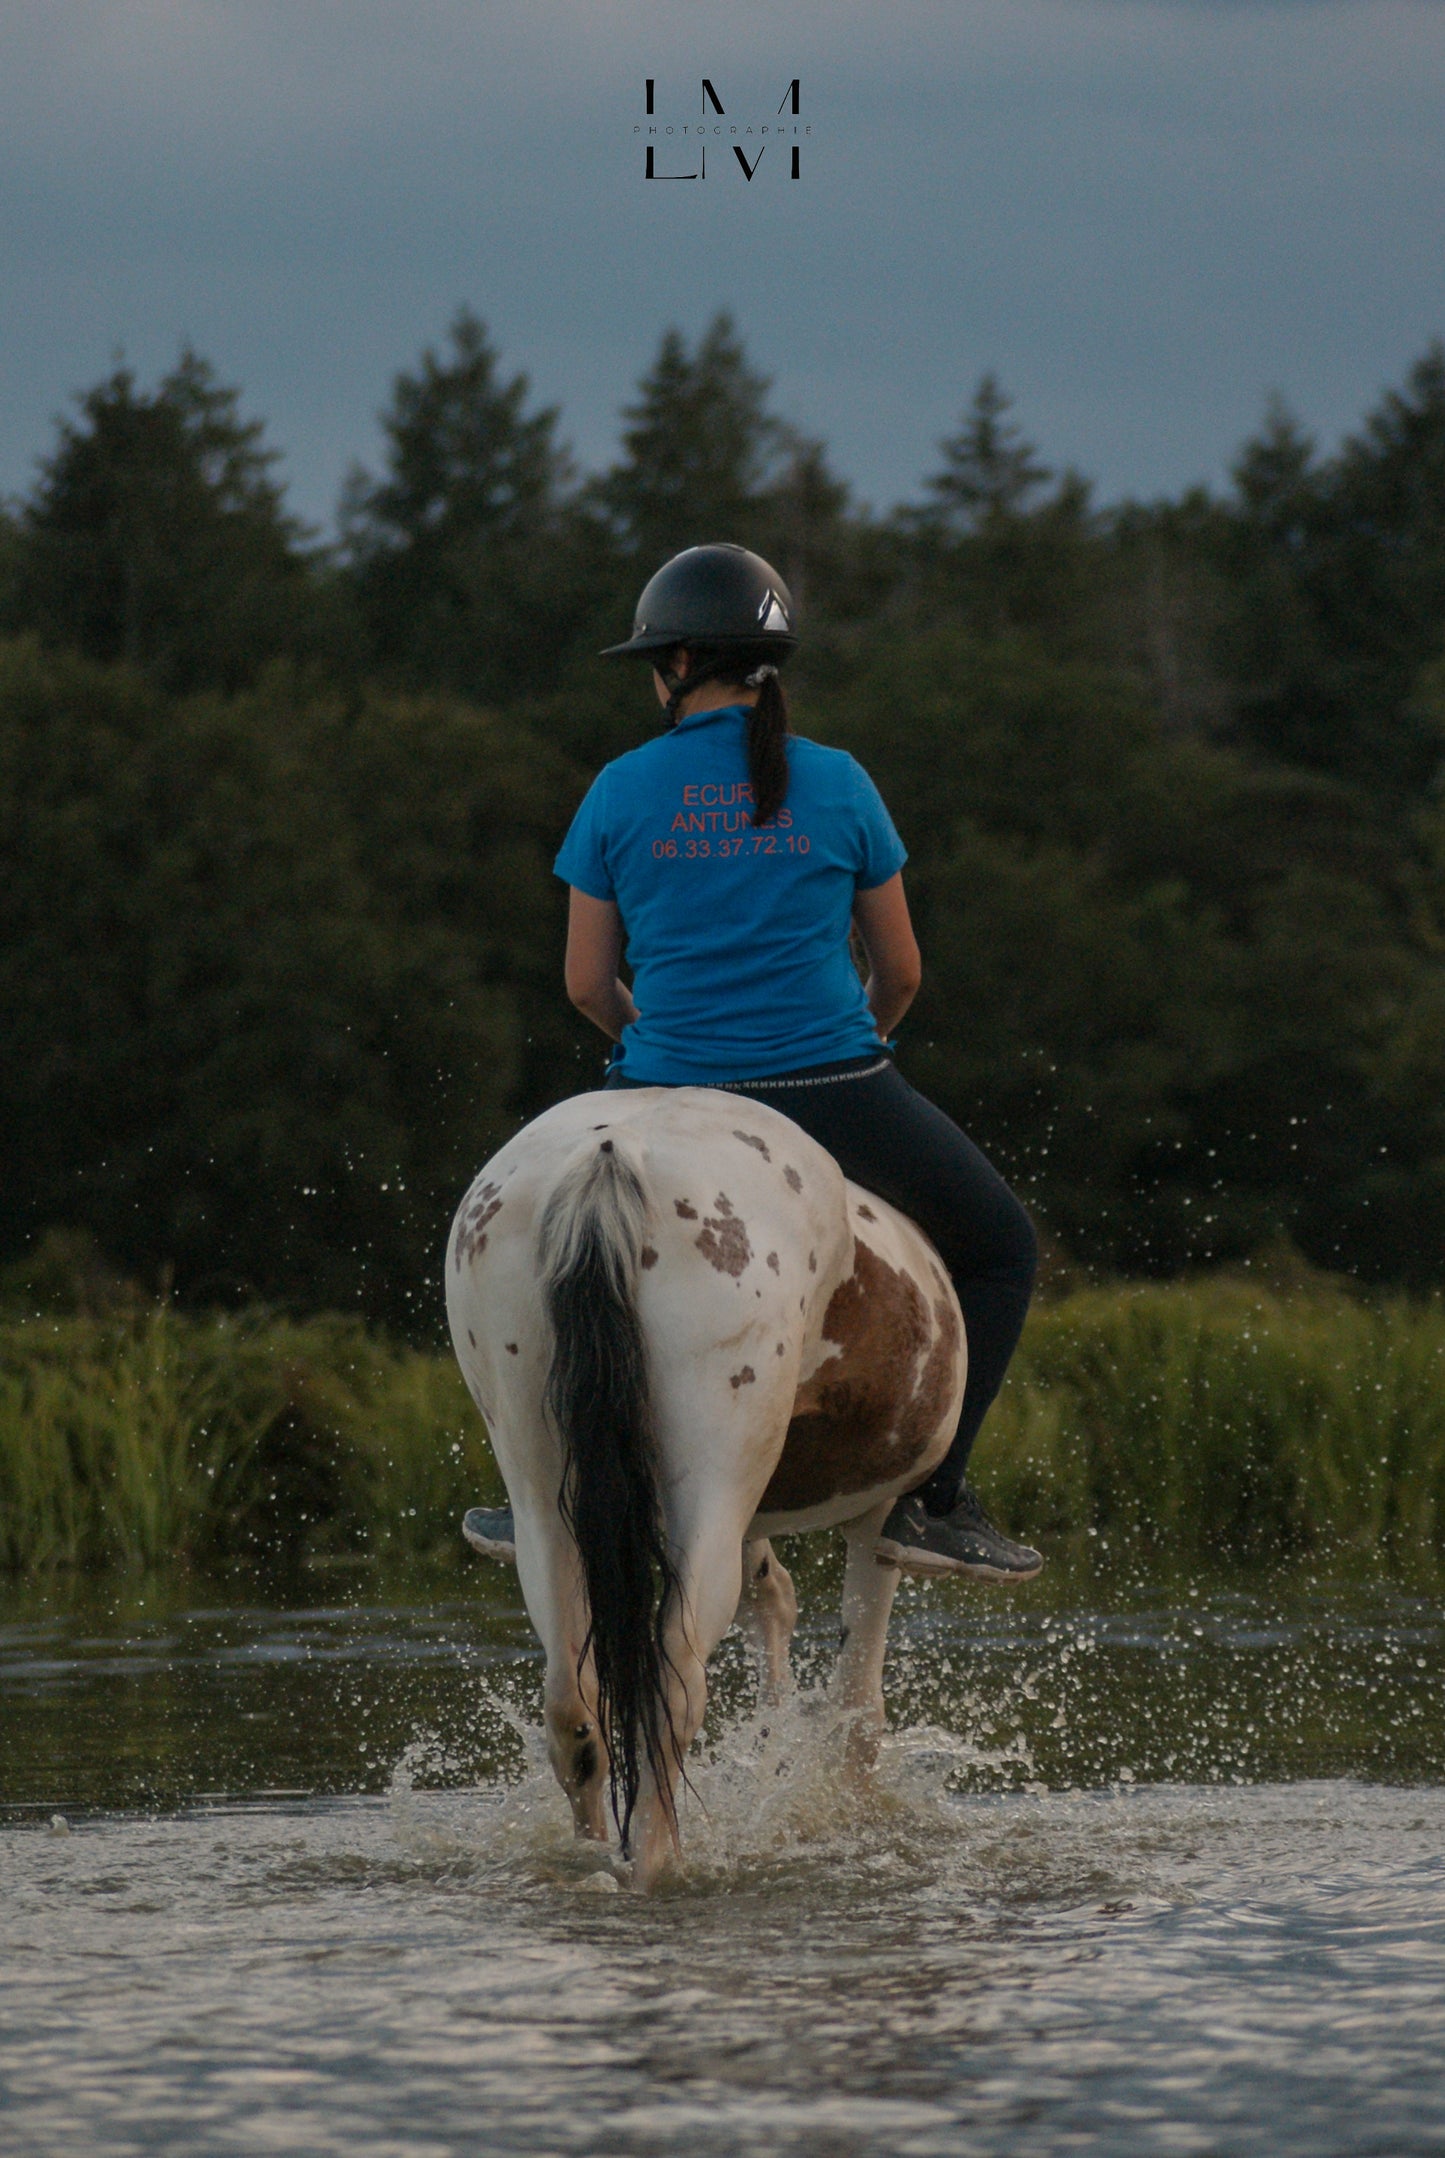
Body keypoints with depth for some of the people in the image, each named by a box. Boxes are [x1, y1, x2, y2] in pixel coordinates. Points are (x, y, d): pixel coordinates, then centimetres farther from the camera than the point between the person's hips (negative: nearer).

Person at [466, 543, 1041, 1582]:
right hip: (838, 1096, -1)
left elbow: (587, 981, 4)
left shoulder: (622, 793, 0)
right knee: (1002, 1250, 19)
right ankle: (935, 1496, 8)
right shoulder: (838, 785, 0)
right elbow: (901, 969, 7)